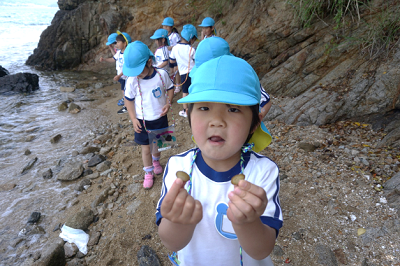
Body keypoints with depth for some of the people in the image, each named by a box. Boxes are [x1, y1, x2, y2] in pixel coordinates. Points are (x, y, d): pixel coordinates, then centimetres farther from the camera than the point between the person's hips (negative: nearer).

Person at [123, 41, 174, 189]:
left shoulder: (162, 74, -15)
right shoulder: (132, 80, -15)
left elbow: (170, 88, 3)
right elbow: (128, 99, -3)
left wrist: (168, 103, -13)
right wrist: (133, 118, -8)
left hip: (160, 118, 1)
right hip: (142, 121, -1)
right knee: (145, 149, 8)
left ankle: (156, 160, 52)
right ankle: (148, 172, 29)